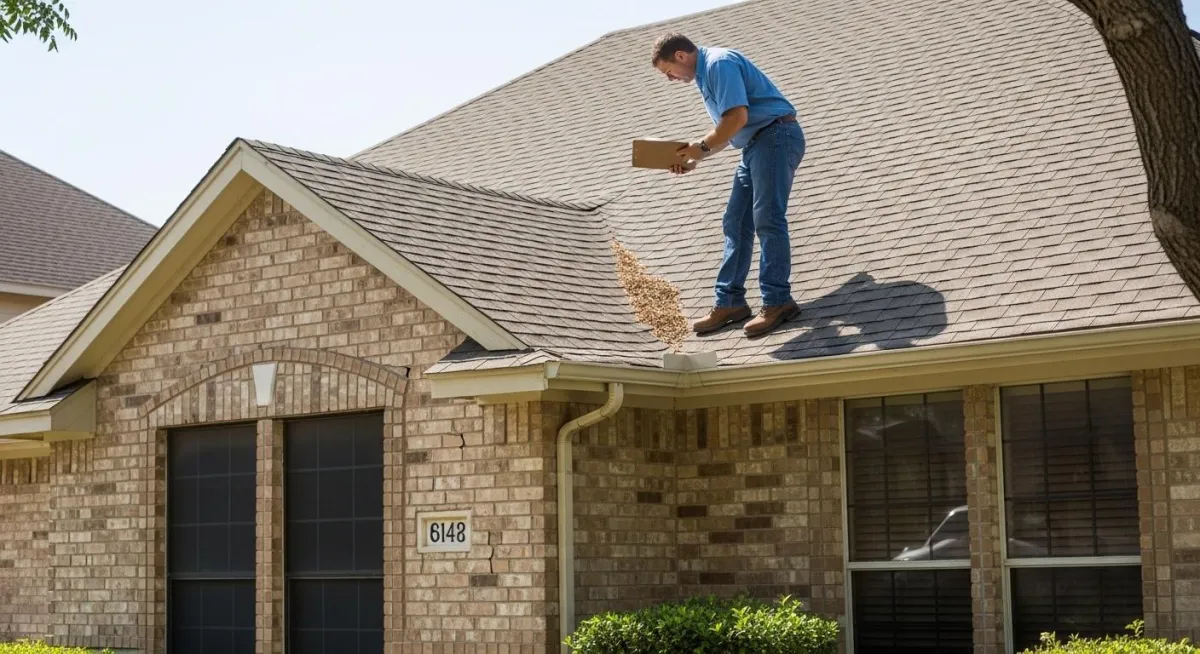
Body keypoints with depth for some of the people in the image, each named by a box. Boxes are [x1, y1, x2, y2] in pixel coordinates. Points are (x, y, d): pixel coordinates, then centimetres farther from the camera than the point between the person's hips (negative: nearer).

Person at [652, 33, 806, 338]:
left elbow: (738, 117, -22)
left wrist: (702, 147, -11)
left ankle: (777, 301, -17)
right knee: (735, 222, 7)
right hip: (755, 145, 11)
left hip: (776, 136, -11)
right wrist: (694, 160, 14)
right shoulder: (706, 73, 21)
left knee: (767, 218, -16)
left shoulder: (719, 63, -12)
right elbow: (727, 130, 25)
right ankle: (729, 302, 8)